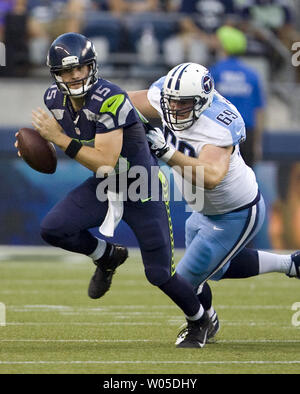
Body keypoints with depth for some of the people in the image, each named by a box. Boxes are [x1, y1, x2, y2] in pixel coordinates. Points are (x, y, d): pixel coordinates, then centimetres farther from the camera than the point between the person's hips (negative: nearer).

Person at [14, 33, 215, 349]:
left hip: (143, 191, -6)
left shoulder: (109, 100, -30)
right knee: (52, 229, -14)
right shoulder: (55, 99, -7)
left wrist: (60, 139, -32)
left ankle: (199, 321, 28)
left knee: (159, 274, -2)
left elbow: (105, 163, -32)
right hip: (105, 186, 6)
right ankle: (108, 257, 16)